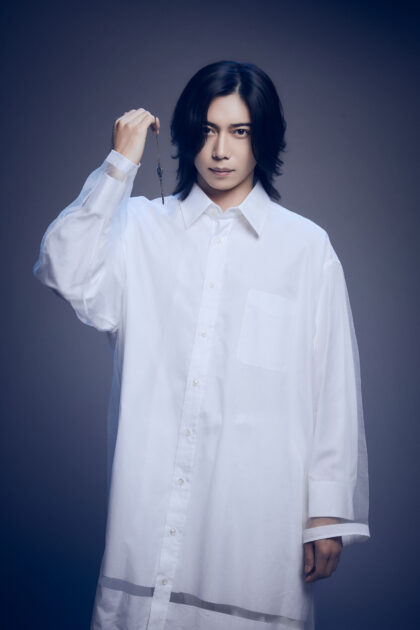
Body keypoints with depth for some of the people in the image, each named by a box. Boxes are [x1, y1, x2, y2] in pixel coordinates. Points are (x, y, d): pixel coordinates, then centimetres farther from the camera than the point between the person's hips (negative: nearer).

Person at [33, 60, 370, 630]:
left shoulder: (307, 247, 5)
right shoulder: (141, 228, 9)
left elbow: (335, 387, 3)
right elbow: (65, 273, -11)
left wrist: (330, 513, 0)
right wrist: (119, 164, -8)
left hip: (258, 499, -1)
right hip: (153, 494, 1)